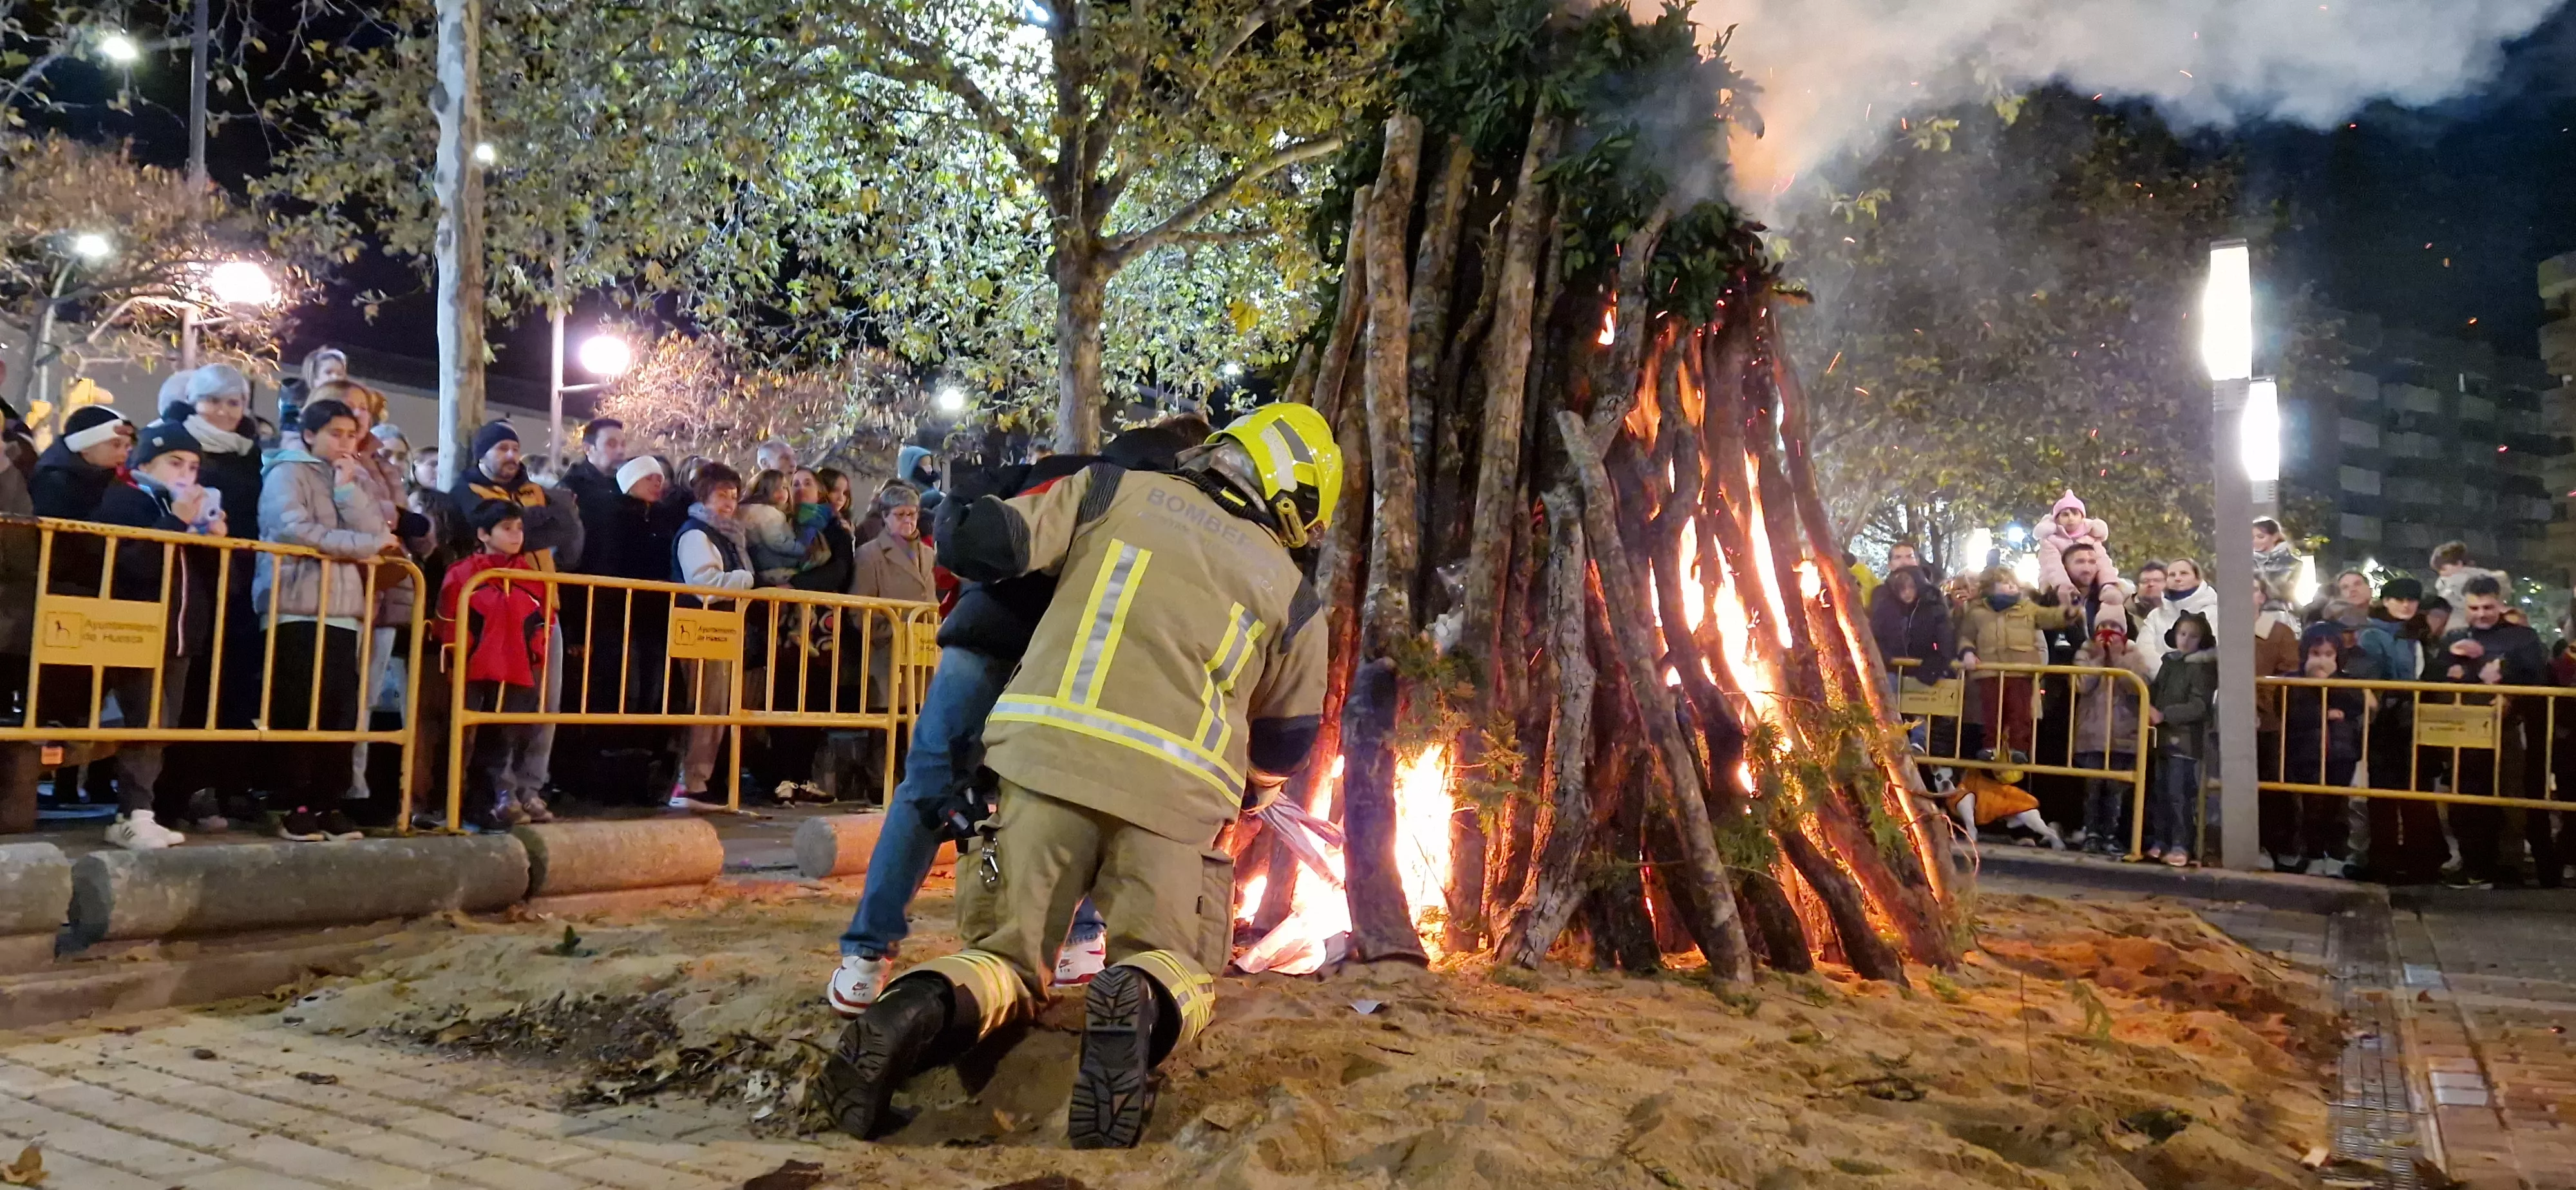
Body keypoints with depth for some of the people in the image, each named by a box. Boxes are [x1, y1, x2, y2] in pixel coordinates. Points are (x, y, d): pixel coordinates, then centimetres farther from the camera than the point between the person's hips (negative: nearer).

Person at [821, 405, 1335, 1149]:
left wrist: (958, 528, 33)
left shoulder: (1113, 490, 14)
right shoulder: (1290, 593, 17)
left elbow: (977, 542, 8)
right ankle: (1142, 1007, -19)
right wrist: (1239, 801, 45)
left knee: (1005, 957, 17)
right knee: (1177, 971, 18)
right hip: (1176, 785, 0)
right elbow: (1286, 745, 25)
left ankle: (928, 1010, -19)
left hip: (1048, 751, 1)